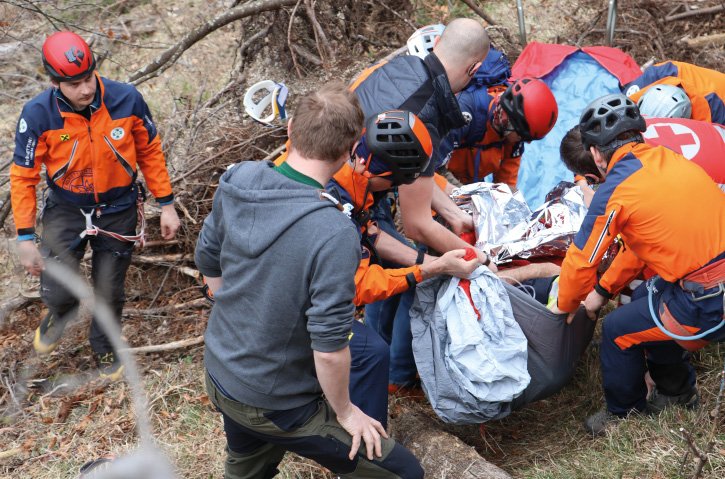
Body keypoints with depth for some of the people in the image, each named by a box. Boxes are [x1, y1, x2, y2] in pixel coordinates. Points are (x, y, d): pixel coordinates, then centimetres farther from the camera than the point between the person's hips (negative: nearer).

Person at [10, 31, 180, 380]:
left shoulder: (127, 99, -20)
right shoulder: (38, 115, -22)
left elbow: (150, 152, -4)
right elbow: (23, 177, -11)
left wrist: (166, 205, -1)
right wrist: (25, 237, -9)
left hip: (119, 211, 1)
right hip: (66, 211, 0)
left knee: (109, 293, 12)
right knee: (56, 292, -4)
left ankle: (105, 349, 43)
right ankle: (61, 314, 36)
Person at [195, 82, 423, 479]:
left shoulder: (235, 180, -11)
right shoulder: (335, 236, -32)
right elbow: (329, 348, -28)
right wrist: (344, 412, -9)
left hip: (219, 373, 7)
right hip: (276, 407, -7)